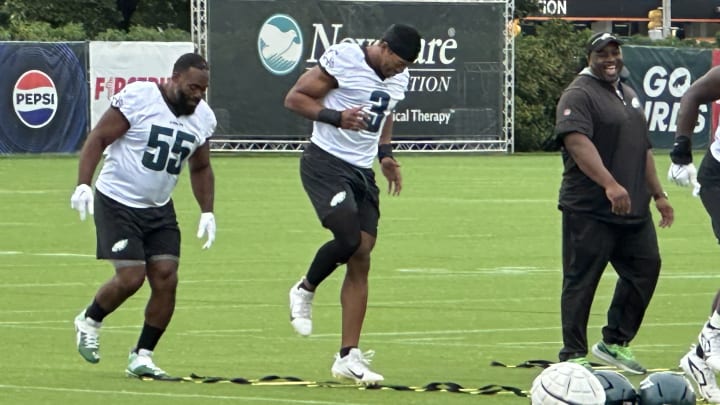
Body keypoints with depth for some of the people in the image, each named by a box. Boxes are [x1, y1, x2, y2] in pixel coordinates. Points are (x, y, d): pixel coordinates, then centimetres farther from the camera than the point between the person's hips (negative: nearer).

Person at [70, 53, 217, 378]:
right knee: (131, 277, -14)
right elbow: (98, 138, -14)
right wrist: (83, 184, -23)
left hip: (159, 210, 6)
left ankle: (142, 356, 8)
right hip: (117, 202, -6)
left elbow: (200, 168, 18)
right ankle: (89, 321, 15)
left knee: (166, 280, -5)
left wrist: (207, 211, 8)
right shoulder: (137, 98, -17)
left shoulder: (203, 118, 3)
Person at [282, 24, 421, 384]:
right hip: (325, 163, -7)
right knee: (349, 239, -25)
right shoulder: (343, 59, -13)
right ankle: (305, 290, 6)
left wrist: (385, 154, 13)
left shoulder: (398, 79, 10)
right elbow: (294, 98, -10)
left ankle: (349, 356, 2)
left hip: (363, 172, 7)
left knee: (360, 263, 0)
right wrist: (336, 117, -24)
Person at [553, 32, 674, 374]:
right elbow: (577, 142, -24)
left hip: (633, 209, 8)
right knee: (581, 281, -4)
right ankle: (573, 355, 1)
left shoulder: (628, 95, 20)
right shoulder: (579, 95, -9)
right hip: (589, 210, -8)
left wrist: (657, 194, 20)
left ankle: (615, 343, 19)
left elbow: (643, 149, 26)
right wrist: (610, 185, -34)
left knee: (645, 269, 7)